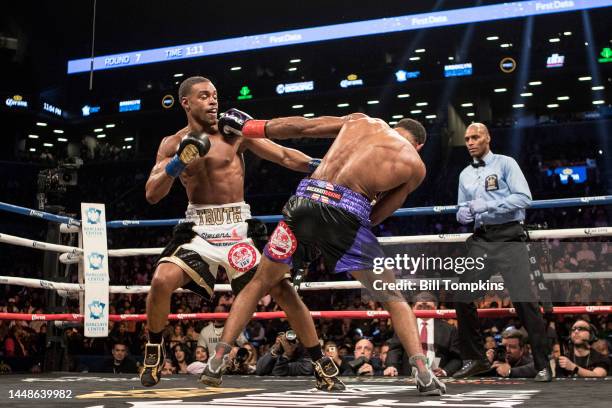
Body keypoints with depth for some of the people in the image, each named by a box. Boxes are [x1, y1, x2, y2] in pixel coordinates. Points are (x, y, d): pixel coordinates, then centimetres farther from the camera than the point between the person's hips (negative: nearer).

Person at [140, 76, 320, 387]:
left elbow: (283, 155, -3)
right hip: (197, 228, 1)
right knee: (162, 281, -21)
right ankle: (154, 350, 6)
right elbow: (152, 195, 1)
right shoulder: (172, 144, 7)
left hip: (237, 227, -1)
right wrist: (176, 165, -17)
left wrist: (318, 165, -19)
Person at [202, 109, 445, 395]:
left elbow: (300, 127, 24)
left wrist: (247, 126, 33)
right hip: (347, 214, -2)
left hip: (304, 199, 3)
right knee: (392, 296, 15)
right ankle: (424, 375, 4)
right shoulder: (416, 165, 19)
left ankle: (216, 362, 14)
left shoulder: (362, 121, 26)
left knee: (260, 283, 19)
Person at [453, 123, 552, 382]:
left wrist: (487, 205, -17)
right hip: (481, 241, 6)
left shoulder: (505, 164, 1)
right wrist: (462, 214, -4)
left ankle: (543, 365, -2)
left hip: (508, 237, -5)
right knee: (462, 299, -1)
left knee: (524, 300, -13)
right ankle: (475, 359, 13)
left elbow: (524, 198, -11)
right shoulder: (465, 175, 18)